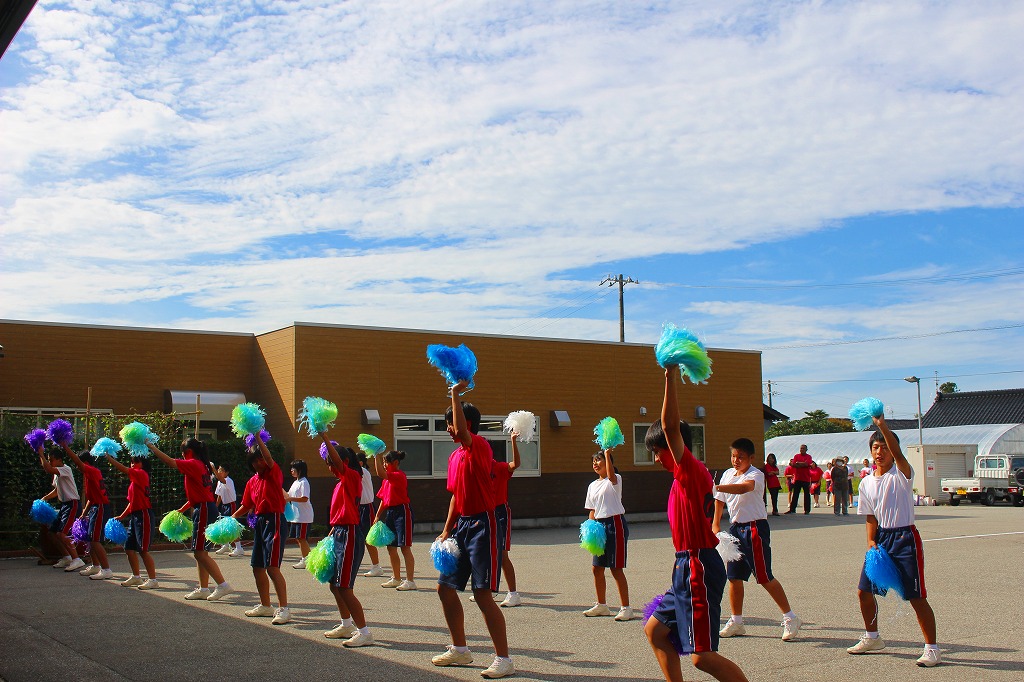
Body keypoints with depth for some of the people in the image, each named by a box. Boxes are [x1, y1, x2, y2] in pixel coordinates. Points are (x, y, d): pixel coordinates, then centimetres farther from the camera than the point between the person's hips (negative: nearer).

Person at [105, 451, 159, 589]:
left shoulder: (141, 474, -7)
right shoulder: (134, 481, 19)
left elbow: (123, 469, -16)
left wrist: (109, 457, -10)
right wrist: (121, 517, 19)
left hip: (143, 515, -10)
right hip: (134, 516, 10)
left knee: (143, 550, -10)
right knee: (129, 548, 13)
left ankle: (153, 580, -7)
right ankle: (136, 576, 25)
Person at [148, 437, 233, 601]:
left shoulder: (193, 464, -10)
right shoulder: (201, 466, 18)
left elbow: (169, 461, -16)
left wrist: (150, 446, -7)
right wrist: (181, 510, 24)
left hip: (203, 510, -10)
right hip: (205, 509, 10)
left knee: (200, 553, -9)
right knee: (200, 552, 12)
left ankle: (223, 585, -12)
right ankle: (203, 589, 16)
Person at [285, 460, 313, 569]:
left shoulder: (304, 482, -13)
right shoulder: (296, 482, 17)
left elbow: (304, 498, -22)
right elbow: (288, 495, 20)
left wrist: (290, 499, -27)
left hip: (304, 516, -10)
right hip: (296, 515, 10)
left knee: (301, 538, -7)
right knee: (297, 538, 11)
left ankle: (305, 560, -1)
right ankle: (305, 559, 19)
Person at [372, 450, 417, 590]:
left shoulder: (399, 475, -13)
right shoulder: (388, 478, 17)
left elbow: (381, 473, -30)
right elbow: (384, 499, 20)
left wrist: (377, 456, -25)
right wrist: (377, 516, 16)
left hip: (402, 511, -10)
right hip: (390, 512, 10)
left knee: (405, 547, -8)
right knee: (391, 547, 13)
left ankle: (410, 581, -6)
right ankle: (396, 579, 23)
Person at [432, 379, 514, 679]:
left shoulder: (479, 446, -12)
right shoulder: (455, 456, 14)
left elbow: (462, 429, -35)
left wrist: (456, 394, -26)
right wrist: (446, 530, 13)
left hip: (481, 525, -10)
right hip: (462, 525, 10)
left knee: (483, 594, -11)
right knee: (445, 588, 13)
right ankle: (459, 650, 27)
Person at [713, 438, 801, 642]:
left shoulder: (756, 475, -13)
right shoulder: (728, 474, 10)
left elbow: (744, 488, -35)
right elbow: (720, 500, 23)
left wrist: (716, 487, -46)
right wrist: (715, 524, 15)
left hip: (755, 528, -7)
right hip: (736, 528, 7)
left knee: (764, 577, -6)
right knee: (734, 576, 7)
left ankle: (790, 618, 6)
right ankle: (736, 622, 17)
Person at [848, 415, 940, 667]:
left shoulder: (901, 474, -9)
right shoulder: (866, 483, 7)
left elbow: (897, 453, -30)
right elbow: (870, 517, 10)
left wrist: (882, 425, -38)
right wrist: (871, 542, -4)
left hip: (904, 538, -6)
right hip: (880, 538, 6)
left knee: (916, 597, -5)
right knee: (864, 591, 12)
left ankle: (931, 648, 6)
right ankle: (872, 638, 32)